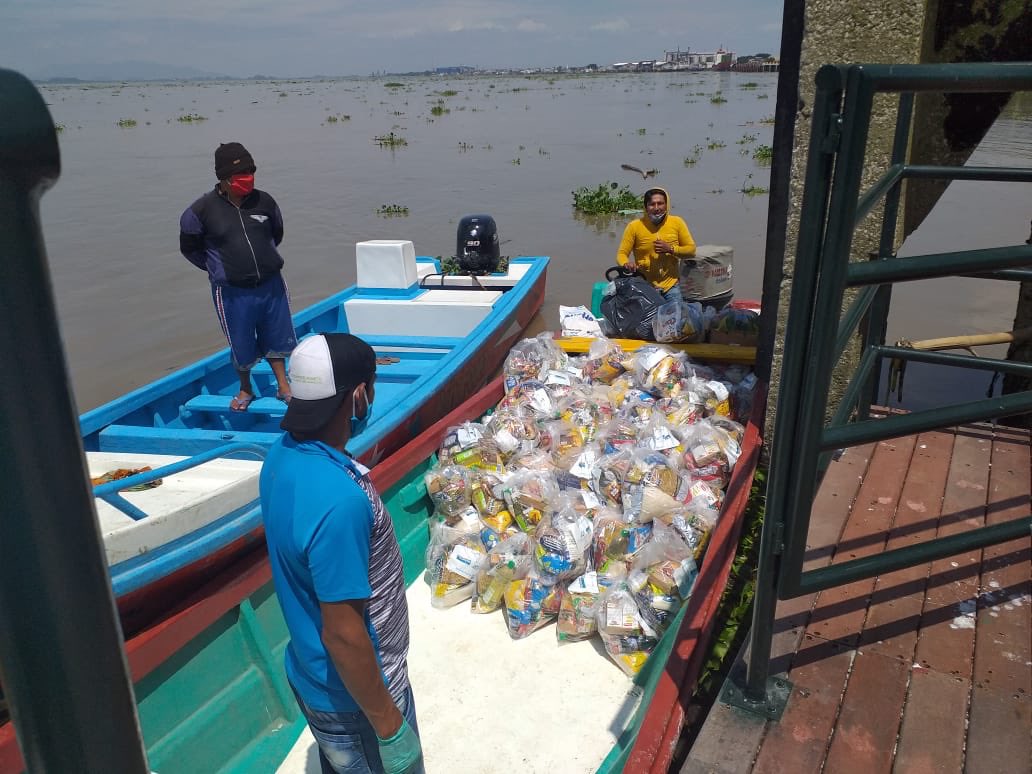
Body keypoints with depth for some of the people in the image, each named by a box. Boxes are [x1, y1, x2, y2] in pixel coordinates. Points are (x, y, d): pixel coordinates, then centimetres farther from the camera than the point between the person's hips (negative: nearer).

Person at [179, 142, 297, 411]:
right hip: (232, 292, -2)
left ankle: (283, 386, 31)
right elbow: (189, 247, 4)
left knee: (276, 337, 15)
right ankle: (245, 390, 34)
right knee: (241, 345, 11)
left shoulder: (264, 201, -2)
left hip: (271, 285, 3)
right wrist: (218, 268, 5)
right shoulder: (202, 210, -10)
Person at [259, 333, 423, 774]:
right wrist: (388, 725, -19)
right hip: (353, 695, -8)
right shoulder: (338, 500, -36)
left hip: (310, 673, 8)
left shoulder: (283, 454, -8)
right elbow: (343, 634, -29)